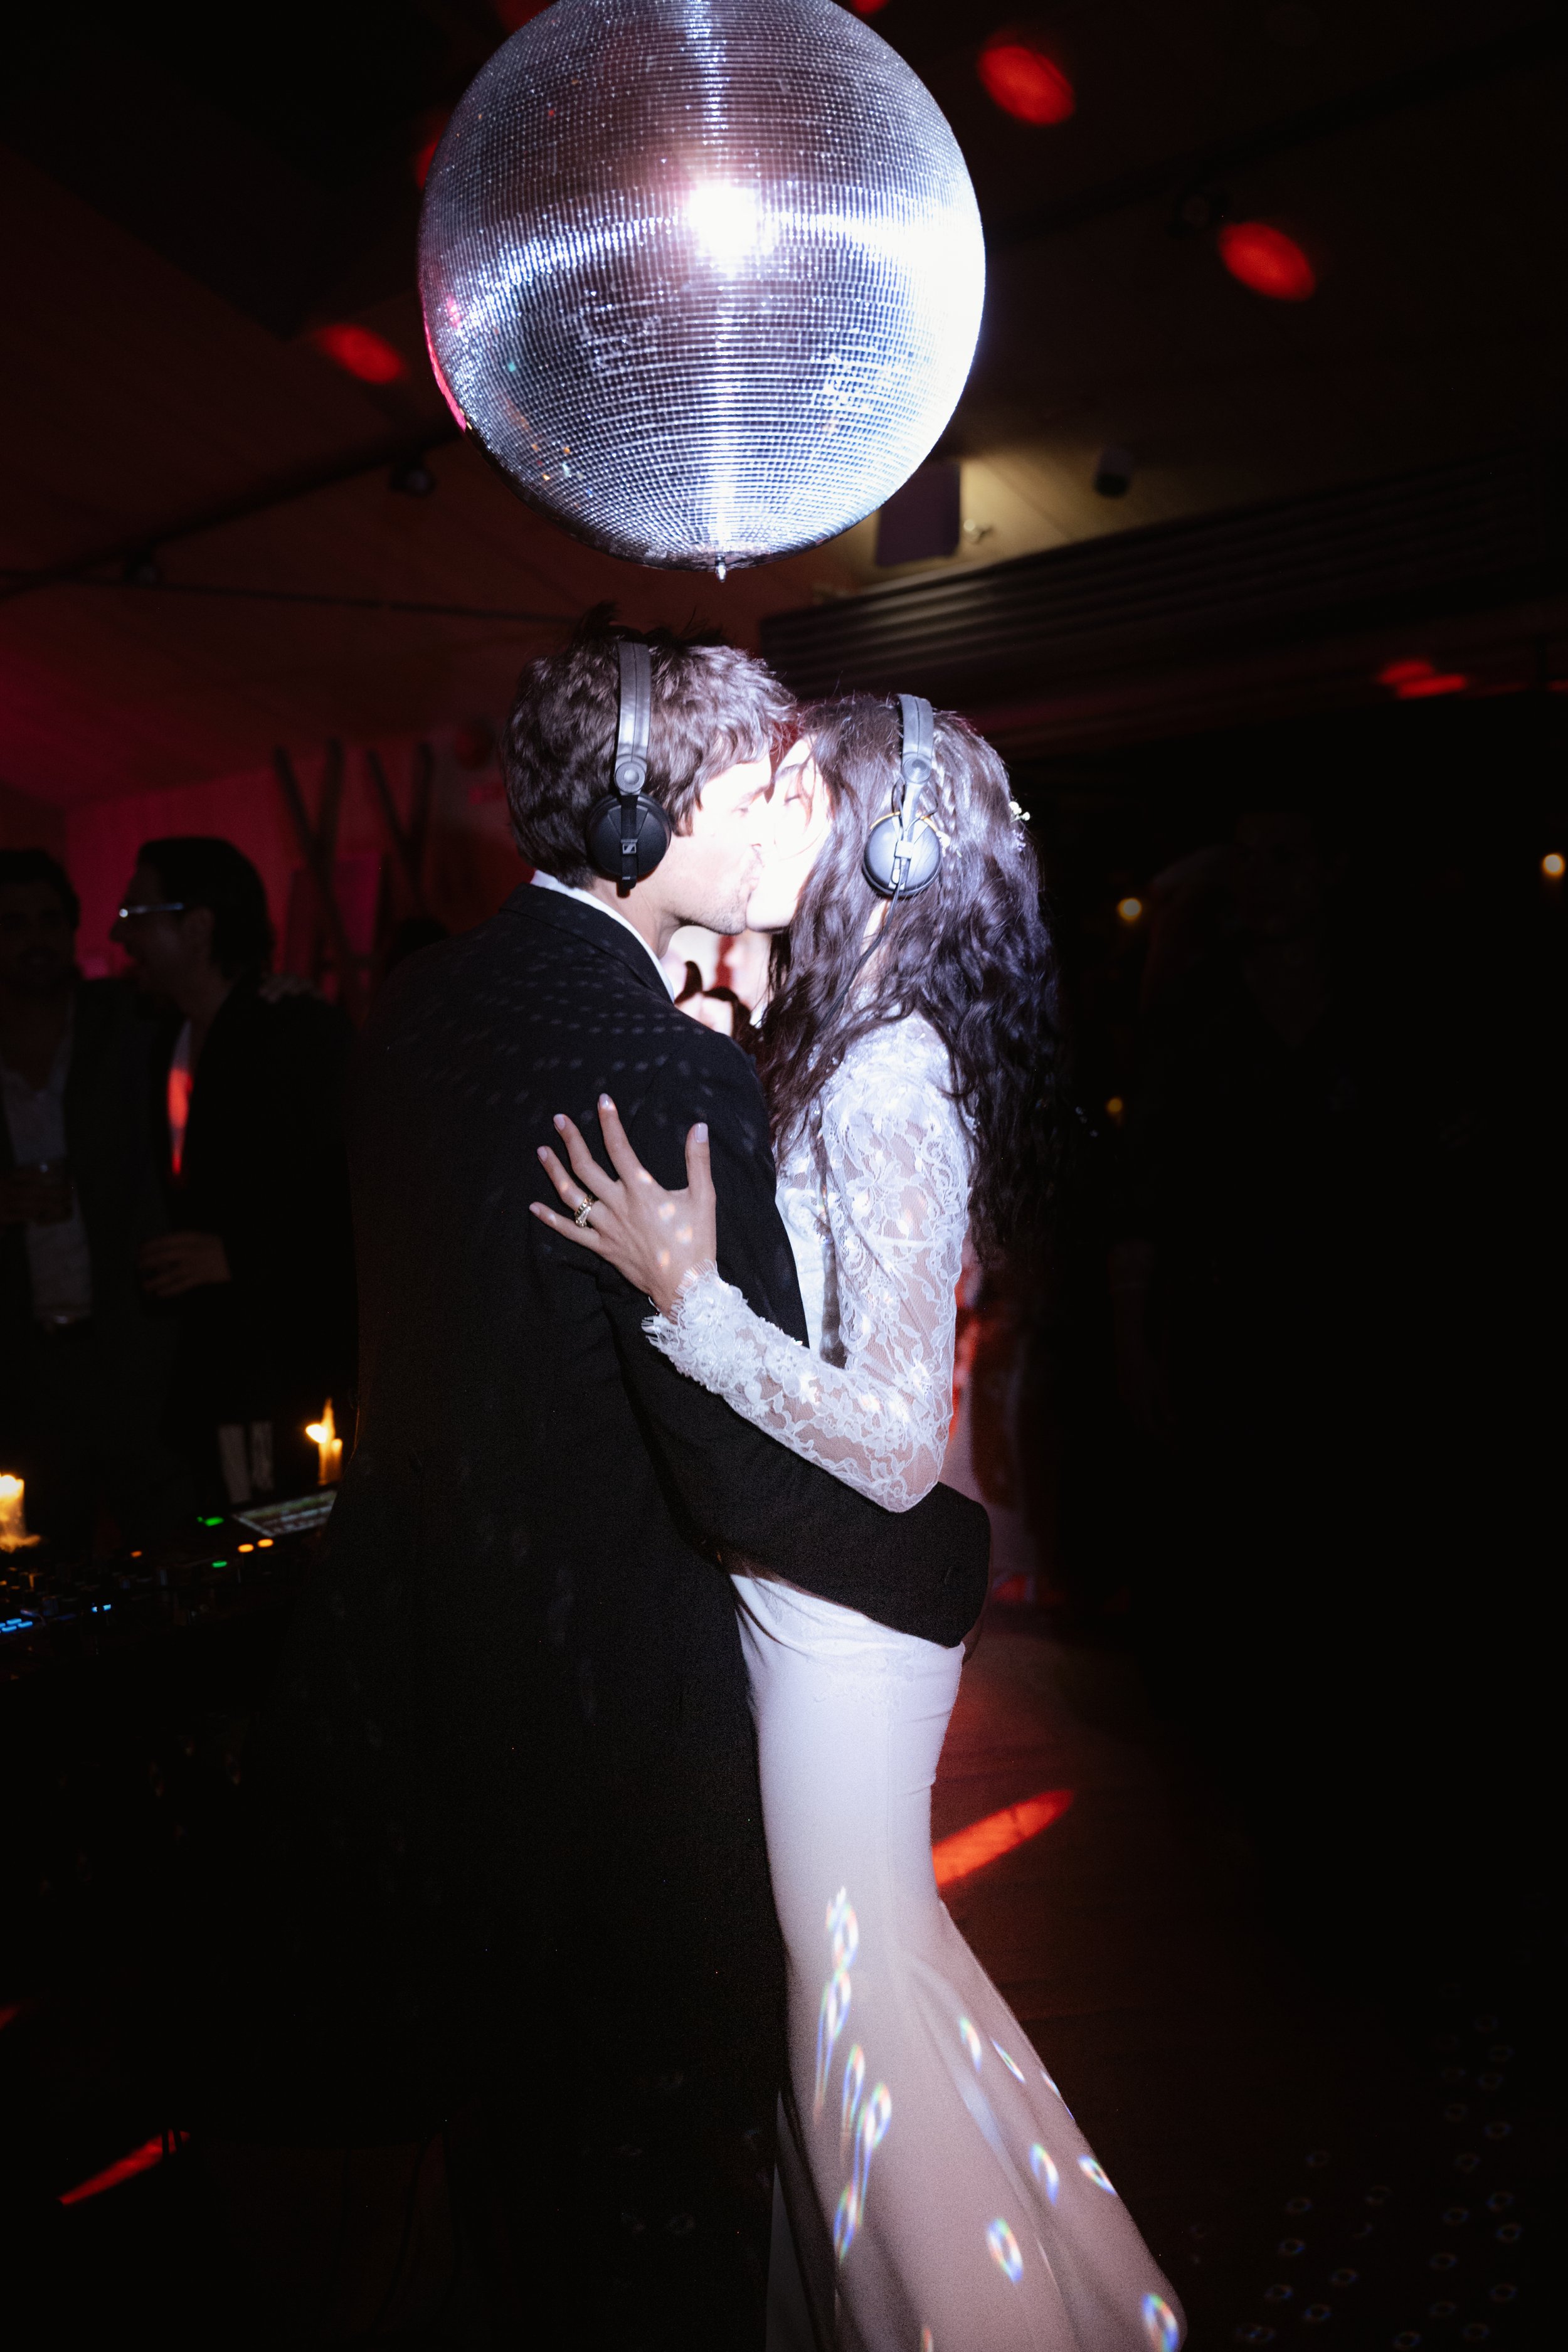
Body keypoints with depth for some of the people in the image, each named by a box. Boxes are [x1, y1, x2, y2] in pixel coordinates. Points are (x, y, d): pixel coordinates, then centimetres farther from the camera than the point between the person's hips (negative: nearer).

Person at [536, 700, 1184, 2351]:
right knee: (847, 1941, 25)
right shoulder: (838, 1051, 3)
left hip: (841, 1602, -9)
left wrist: (685, 1292, -31)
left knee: (857, 1963, 11)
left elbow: (899, 1442, -28)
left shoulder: (888, 1082, -24)